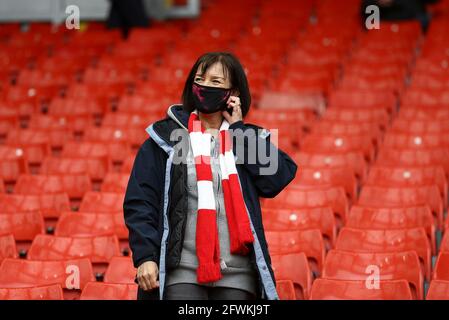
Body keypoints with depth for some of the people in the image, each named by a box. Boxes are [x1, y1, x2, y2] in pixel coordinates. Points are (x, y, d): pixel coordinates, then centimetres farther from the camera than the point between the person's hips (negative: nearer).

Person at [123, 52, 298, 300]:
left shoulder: (248, 138, 14)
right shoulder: (166, 136, 8)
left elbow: (276, 179, -5)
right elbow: (140, 201, 2)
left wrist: (237, 129, 0)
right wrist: (145, 256, -10)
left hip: (237, 277, 2)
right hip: (182, 272, -2)